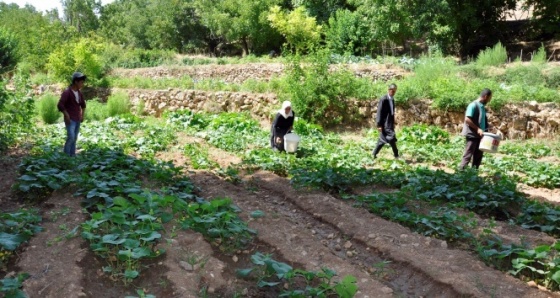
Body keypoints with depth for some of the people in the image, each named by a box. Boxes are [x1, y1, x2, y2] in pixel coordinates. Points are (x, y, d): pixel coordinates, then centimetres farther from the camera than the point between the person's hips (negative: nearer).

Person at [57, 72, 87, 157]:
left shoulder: (79, 93, 9)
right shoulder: (67, 92, -13)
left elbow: (83, 104, 26)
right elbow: (60, 105, -21)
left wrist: (82, 115, 18)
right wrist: (67, 116, -21)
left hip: (77, 119, 7)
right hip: (70, 119, -7)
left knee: (74, 138, 7)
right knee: (71, 137, -16)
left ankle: (72, 155, 10)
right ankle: (65, 155, -7)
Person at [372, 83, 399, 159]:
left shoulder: (392, 99, 12)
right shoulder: (383, 99, -15)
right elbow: (379, 112, -16)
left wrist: (393, 123, 21)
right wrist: (379, 124, -19)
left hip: (390, 122, 9)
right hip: (385, 123, -9)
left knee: (383, 139, 13)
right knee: (391, 138, -12)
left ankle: (374, 154, 21)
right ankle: (396, 156, -5)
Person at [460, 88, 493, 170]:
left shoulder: (482, 106, 13)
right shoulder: (473, 105, -13)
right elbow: (467, 119, -20)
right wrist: (477, 129, -21)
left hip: (479, 135, 9)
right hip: (472, 135, -9)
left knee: (478, 156, 11)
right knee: (468, 155, -7)